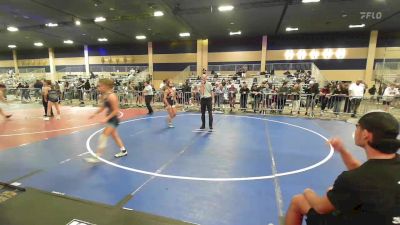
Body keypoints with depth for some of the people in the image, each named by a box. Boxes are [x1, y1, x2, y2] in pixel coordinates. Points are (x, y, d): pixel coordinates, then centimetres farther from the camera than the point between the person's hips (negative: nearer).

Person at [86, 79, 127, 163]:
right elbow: (103, 107, 18)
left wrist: (106, 119, -25)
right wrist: (95, 114, 10)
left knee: (103, 137, -8)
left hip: (113, 120, -10)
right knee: (114, 135, 19)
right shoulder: (104, 96, 5)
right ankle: (123, 151, 35)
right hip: (110, 119, 10)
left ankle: (97, 157, 0)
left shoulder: (111, 96, -22)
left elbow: (116, 110, -23)